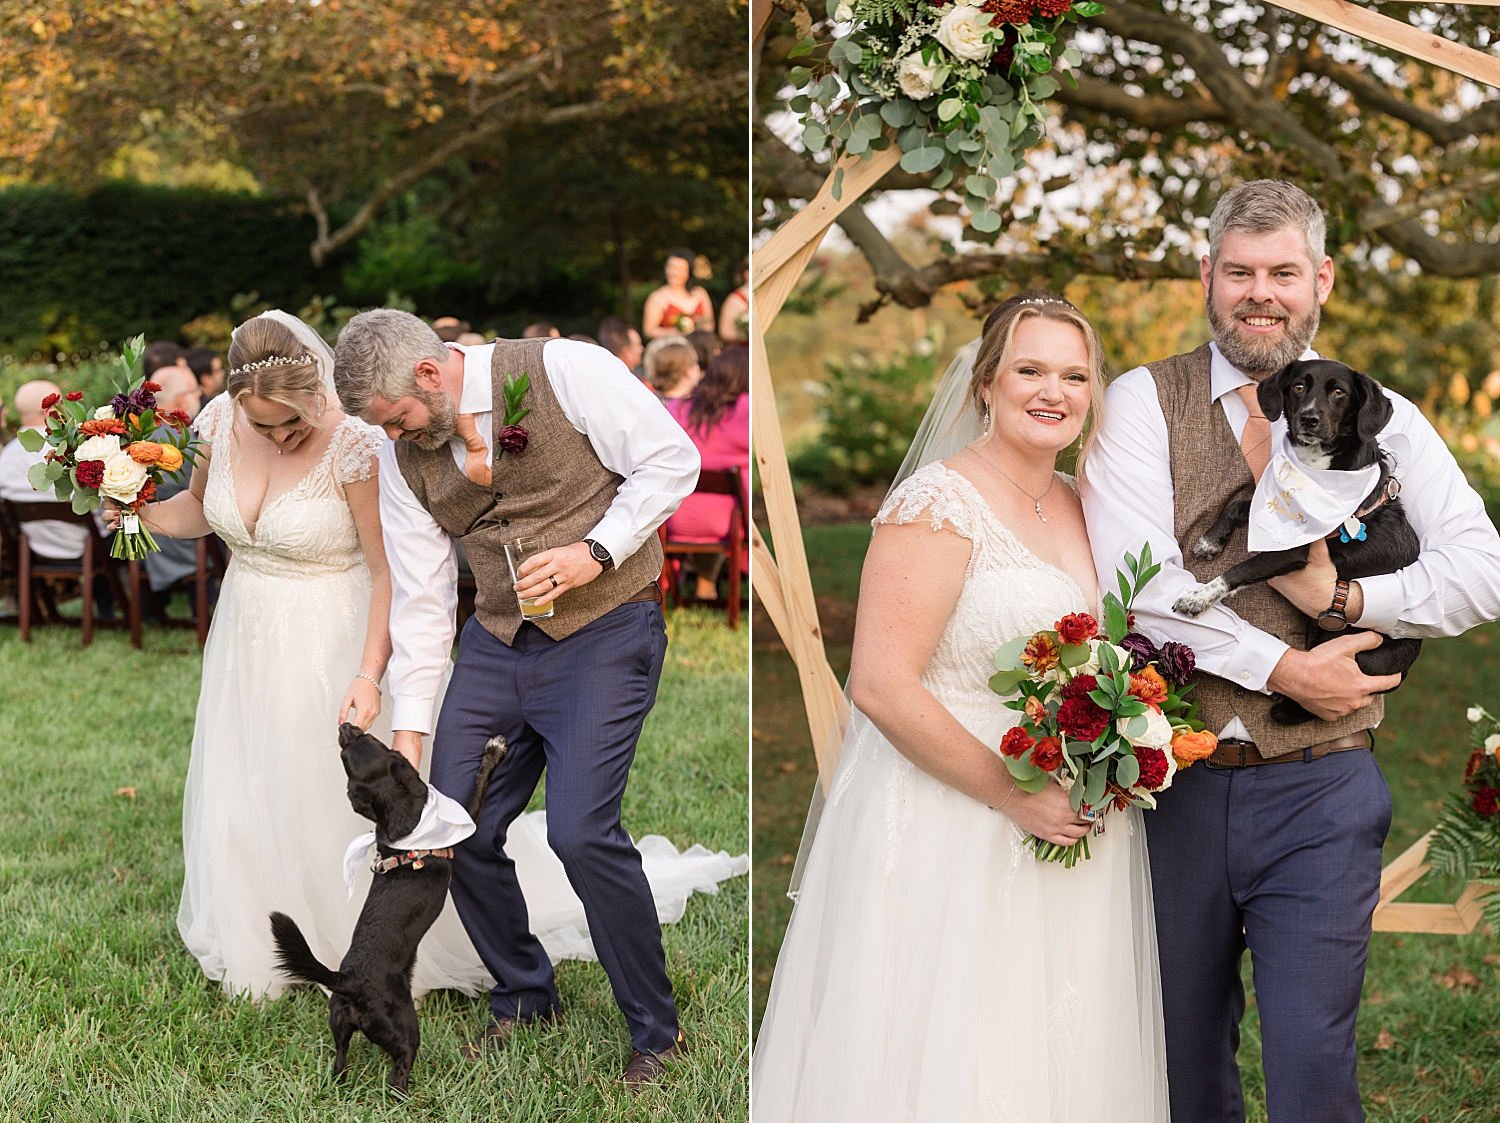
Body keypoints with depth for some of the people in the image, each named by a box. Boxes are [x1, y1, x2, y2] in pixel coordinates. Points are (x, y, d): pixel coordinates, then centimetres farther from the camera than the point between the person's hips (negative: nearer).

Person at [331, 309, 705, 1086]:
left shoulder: (562, 371, -13)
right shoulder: (403, 461, 4)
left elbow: (673, 461, -9)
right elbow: (419, 603, 6)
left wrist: (594, 551, -19)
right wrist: (409, 732, 3)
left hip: (605, 631, -6)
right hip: (495, 641, 6)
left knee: (579, 831, -17)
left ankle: (656, 1033, 3)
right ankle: (523, 999, 26)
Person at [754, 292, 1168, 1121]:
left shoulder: (1083, 507, 11)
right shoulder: (940, 501, -13)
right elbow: (881, 686, -20)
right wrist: (1012, 794, -19)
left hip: (1074, 830, 7)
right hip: (949, 829, -7)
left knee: (1048, 1049, 13)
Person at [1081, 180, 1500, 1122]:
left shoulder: (1381, 417, 6)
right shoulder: (1144, 403, 0)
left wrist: (1345, 596, -14)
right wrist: (1283, 667, -14)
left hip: (1321, 794, 0)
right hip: (1175, 784, 0)